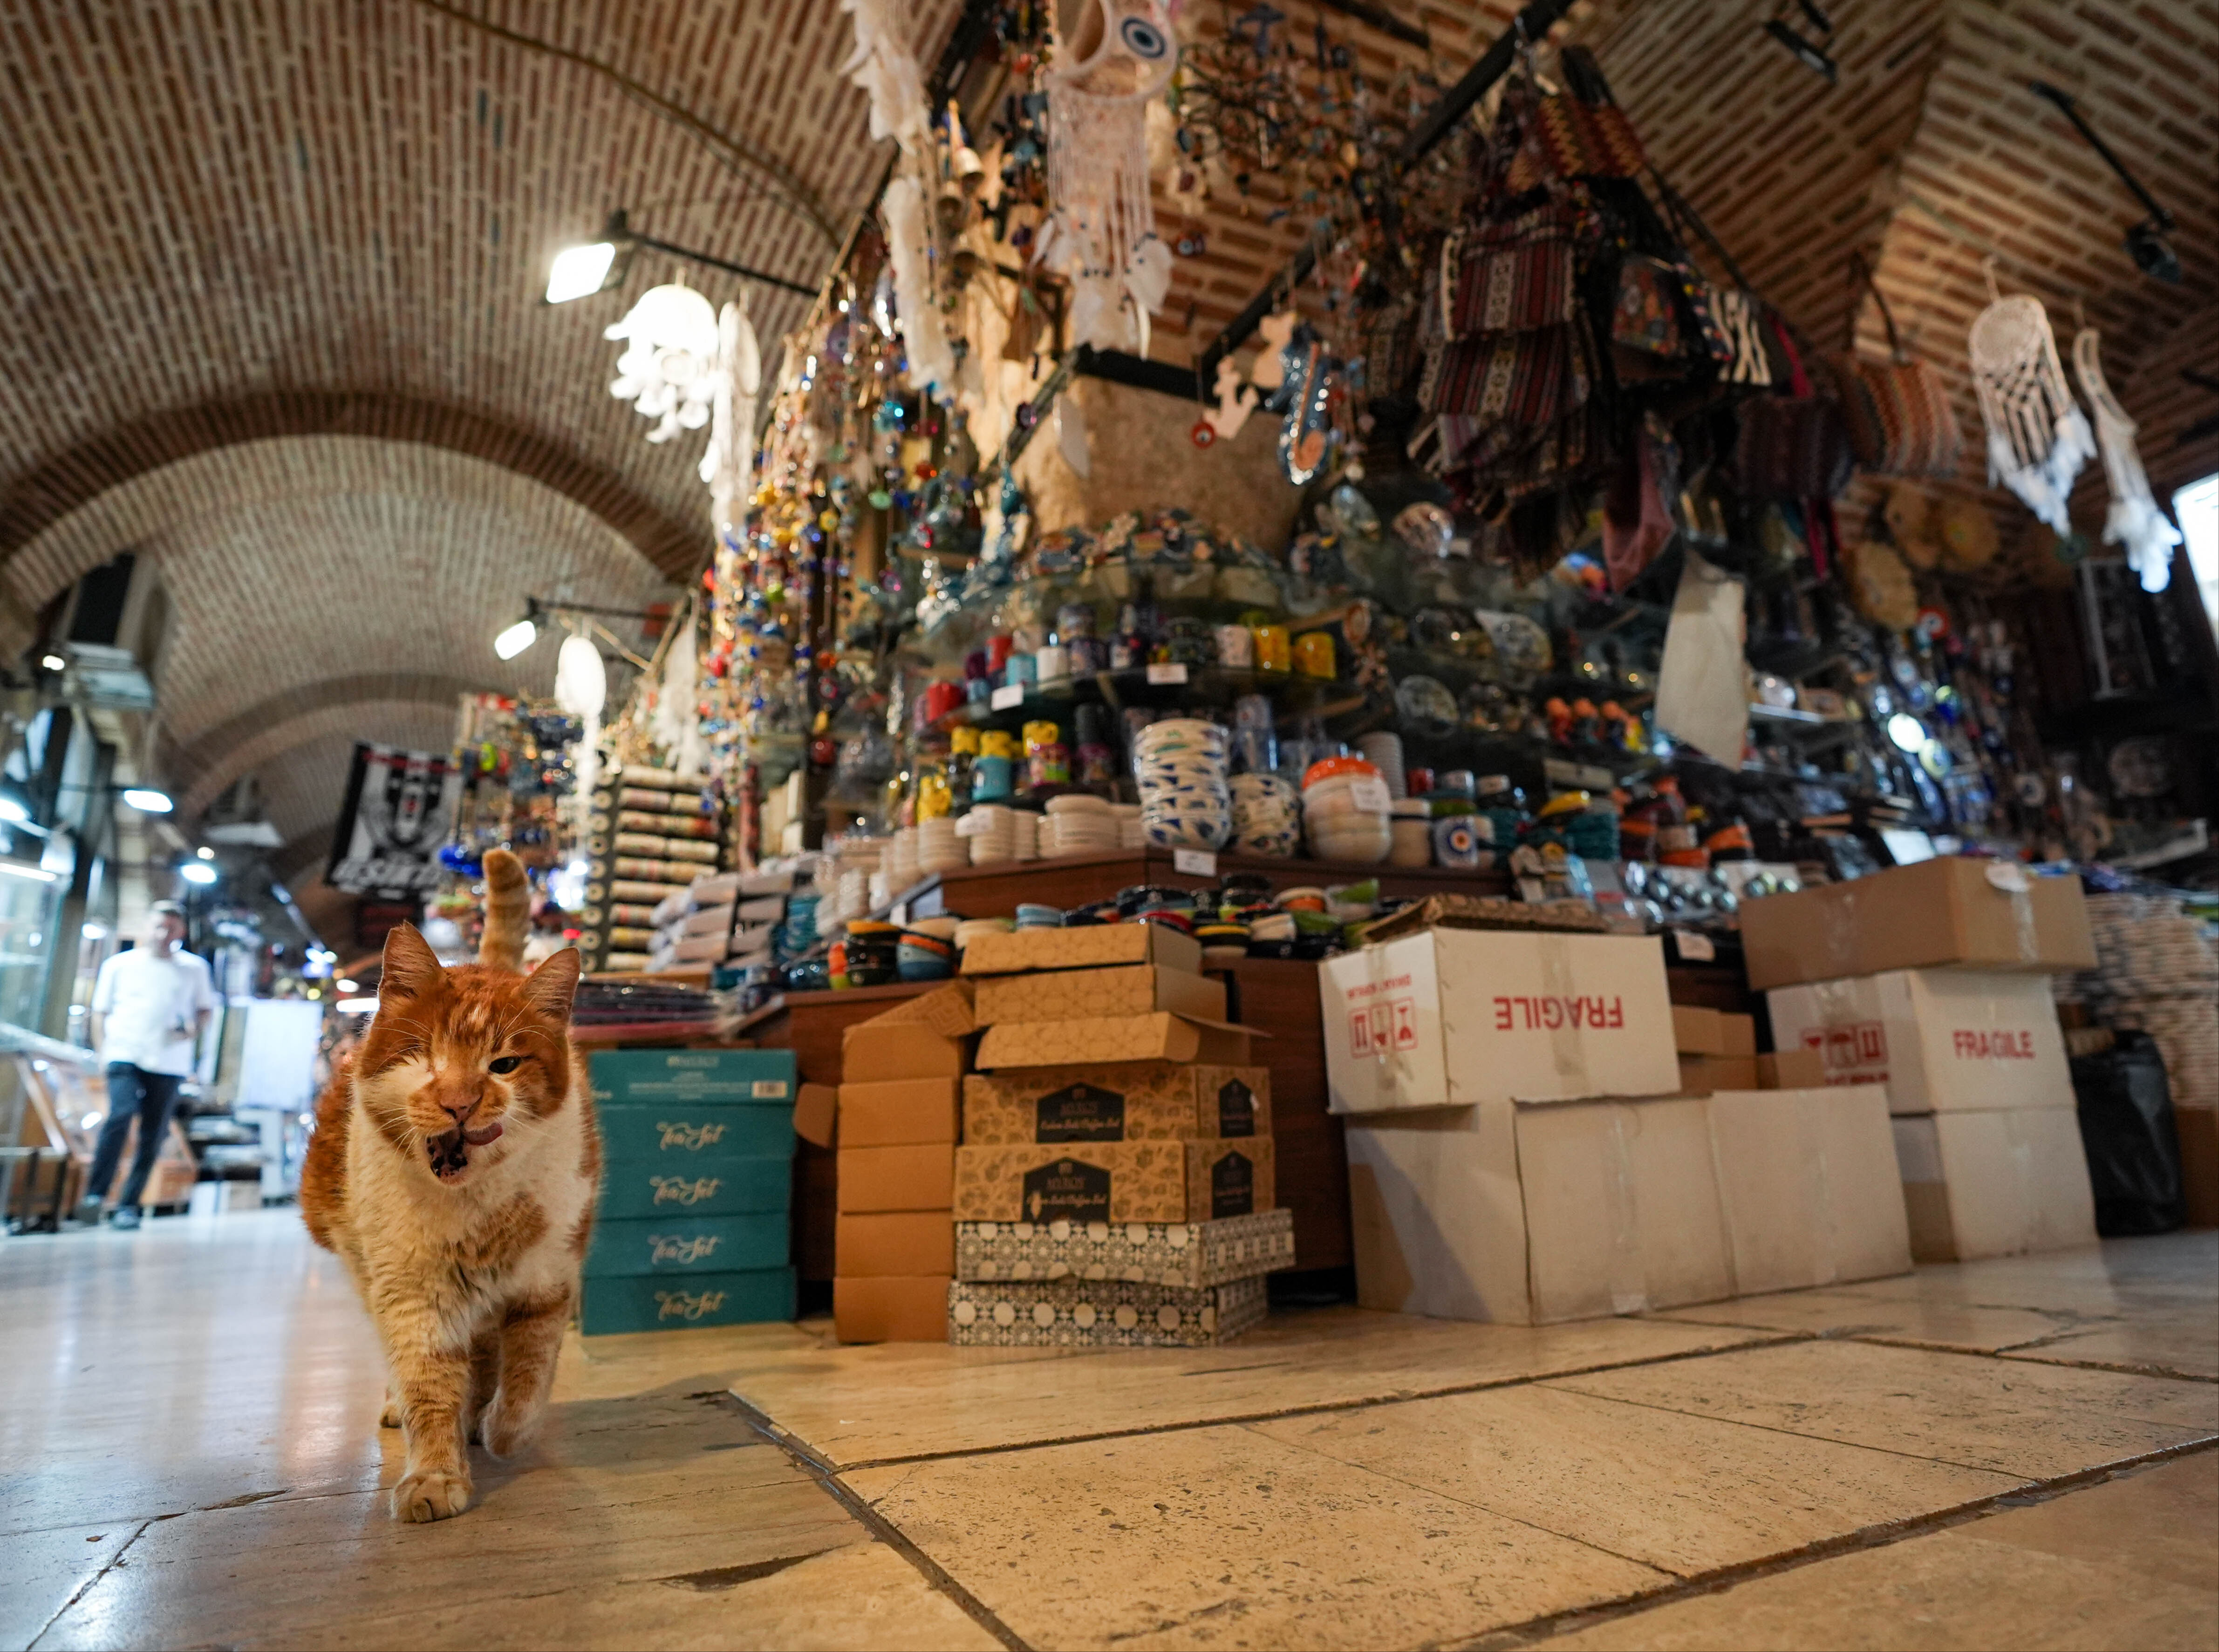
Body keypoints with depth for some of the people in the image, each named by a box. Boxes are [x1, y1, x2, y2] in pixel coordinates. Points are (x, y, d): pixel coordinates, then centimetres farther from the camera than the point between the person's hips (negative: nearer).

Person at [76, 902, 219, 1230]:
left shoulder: (194, 968, 11)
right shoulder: (119, 964, 10)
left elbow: (206, 1009, 17)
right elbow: (100, 1012, 12)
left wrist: (195, 1030, -4)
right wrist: (103, 1051, 0)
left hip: (170, 1064, 1)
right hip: (125, 1055, -1)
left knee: (153, 1137, 1)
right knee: (121, 1114, -23)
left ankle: (128, 1206, 10)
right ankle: (94, 1194, -14)